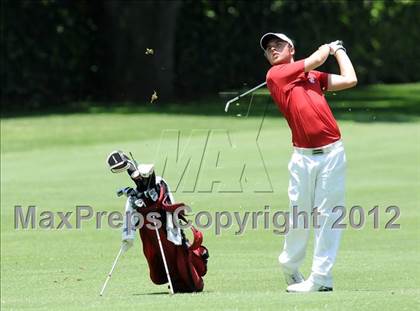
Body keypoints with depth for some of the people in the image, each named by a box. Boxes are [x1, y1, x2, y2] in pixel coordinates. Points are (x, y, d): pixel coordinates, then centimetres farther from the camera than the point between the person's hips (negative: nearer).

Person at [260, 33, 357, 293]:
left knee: (327, 215, -3)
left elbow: (349, 80, 12)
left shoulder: (314, 76, 17)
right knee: (299, 217, 1)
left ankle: (321, 278, -2)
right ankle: (290, 268, 23)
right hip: (303, 156, -2)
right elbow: (316, 59, 3)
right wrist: (330, 47, 23)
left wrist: (339, 51, 25)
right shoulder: (275, 75, 3)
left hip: (332, 153, 2)